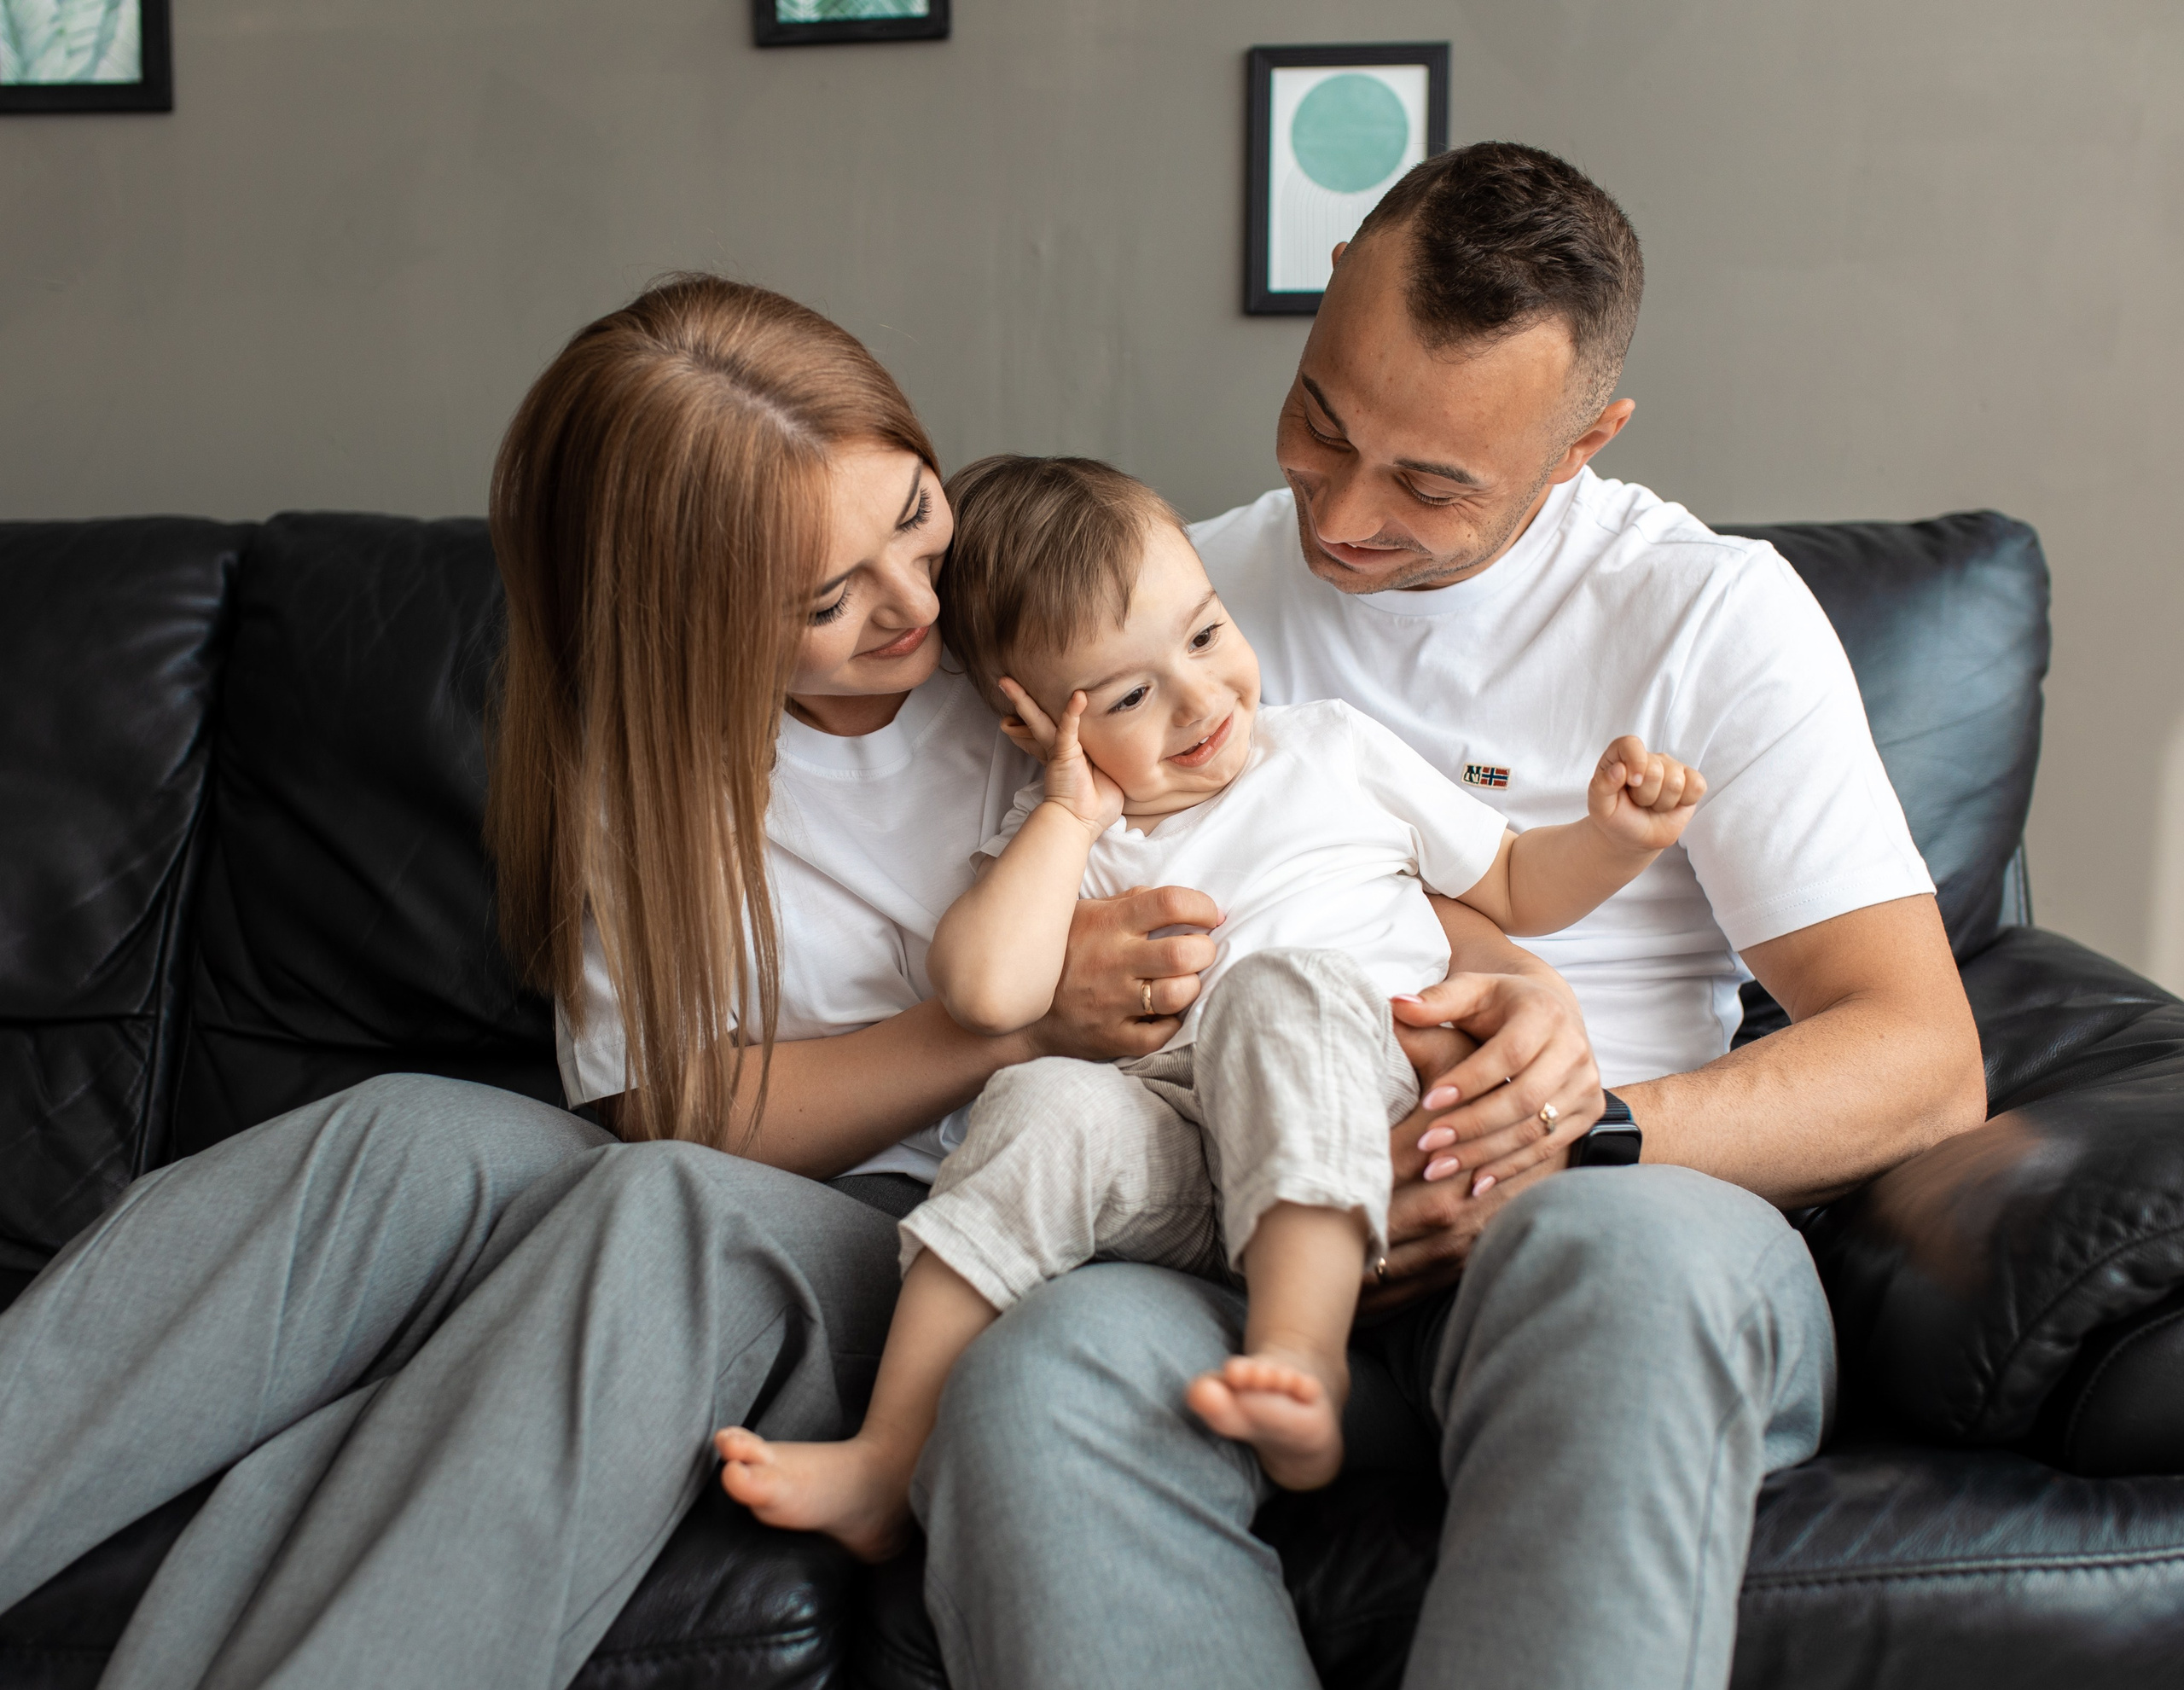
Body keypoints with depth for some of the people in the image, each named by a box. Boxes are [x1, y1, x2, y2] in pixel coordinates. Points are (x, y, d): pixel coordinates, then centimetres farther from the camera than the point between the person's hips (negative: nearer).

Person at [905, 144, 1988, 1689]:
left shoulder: (1712, 614, 5)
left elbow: (1927, 1063, -2)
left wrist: (1578, 1145, -19)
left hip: (1630, 1222, -1)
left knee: (1635, 1251, -40)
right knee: (1033, 1384, -33)